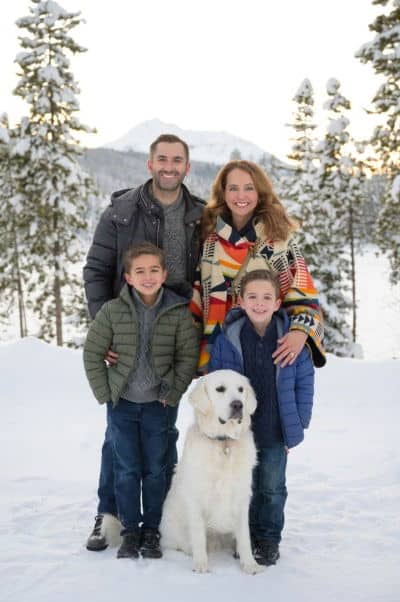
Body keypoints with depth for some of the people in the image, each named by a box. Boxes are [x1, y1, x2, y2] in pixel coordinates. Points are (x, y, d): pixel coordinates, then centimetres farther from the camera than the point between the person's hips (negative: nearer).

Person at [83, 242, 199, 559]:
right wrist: (105, 394, -3)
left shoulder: (179, 312, -8)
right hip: (121, 403, 0)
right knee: (127, 470, 6)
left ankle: (151, 530, 21)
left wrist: (171, 394, -6)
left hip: (157, 404, 0)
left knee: (155, 470, 7)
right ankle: (130, 530, 18)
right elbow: (92, 353, -1)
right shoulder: (112, 310, -8)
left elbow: (188, 357, -3)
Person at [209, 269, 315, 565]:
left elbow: (304, 383, -2)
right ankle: (246, 537, 32)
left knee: (272, 488, 14)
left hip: (277, 432, 0)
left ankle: (269, 538, 30)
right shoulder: (227, 340, -10)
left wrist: (298, 424, -3)